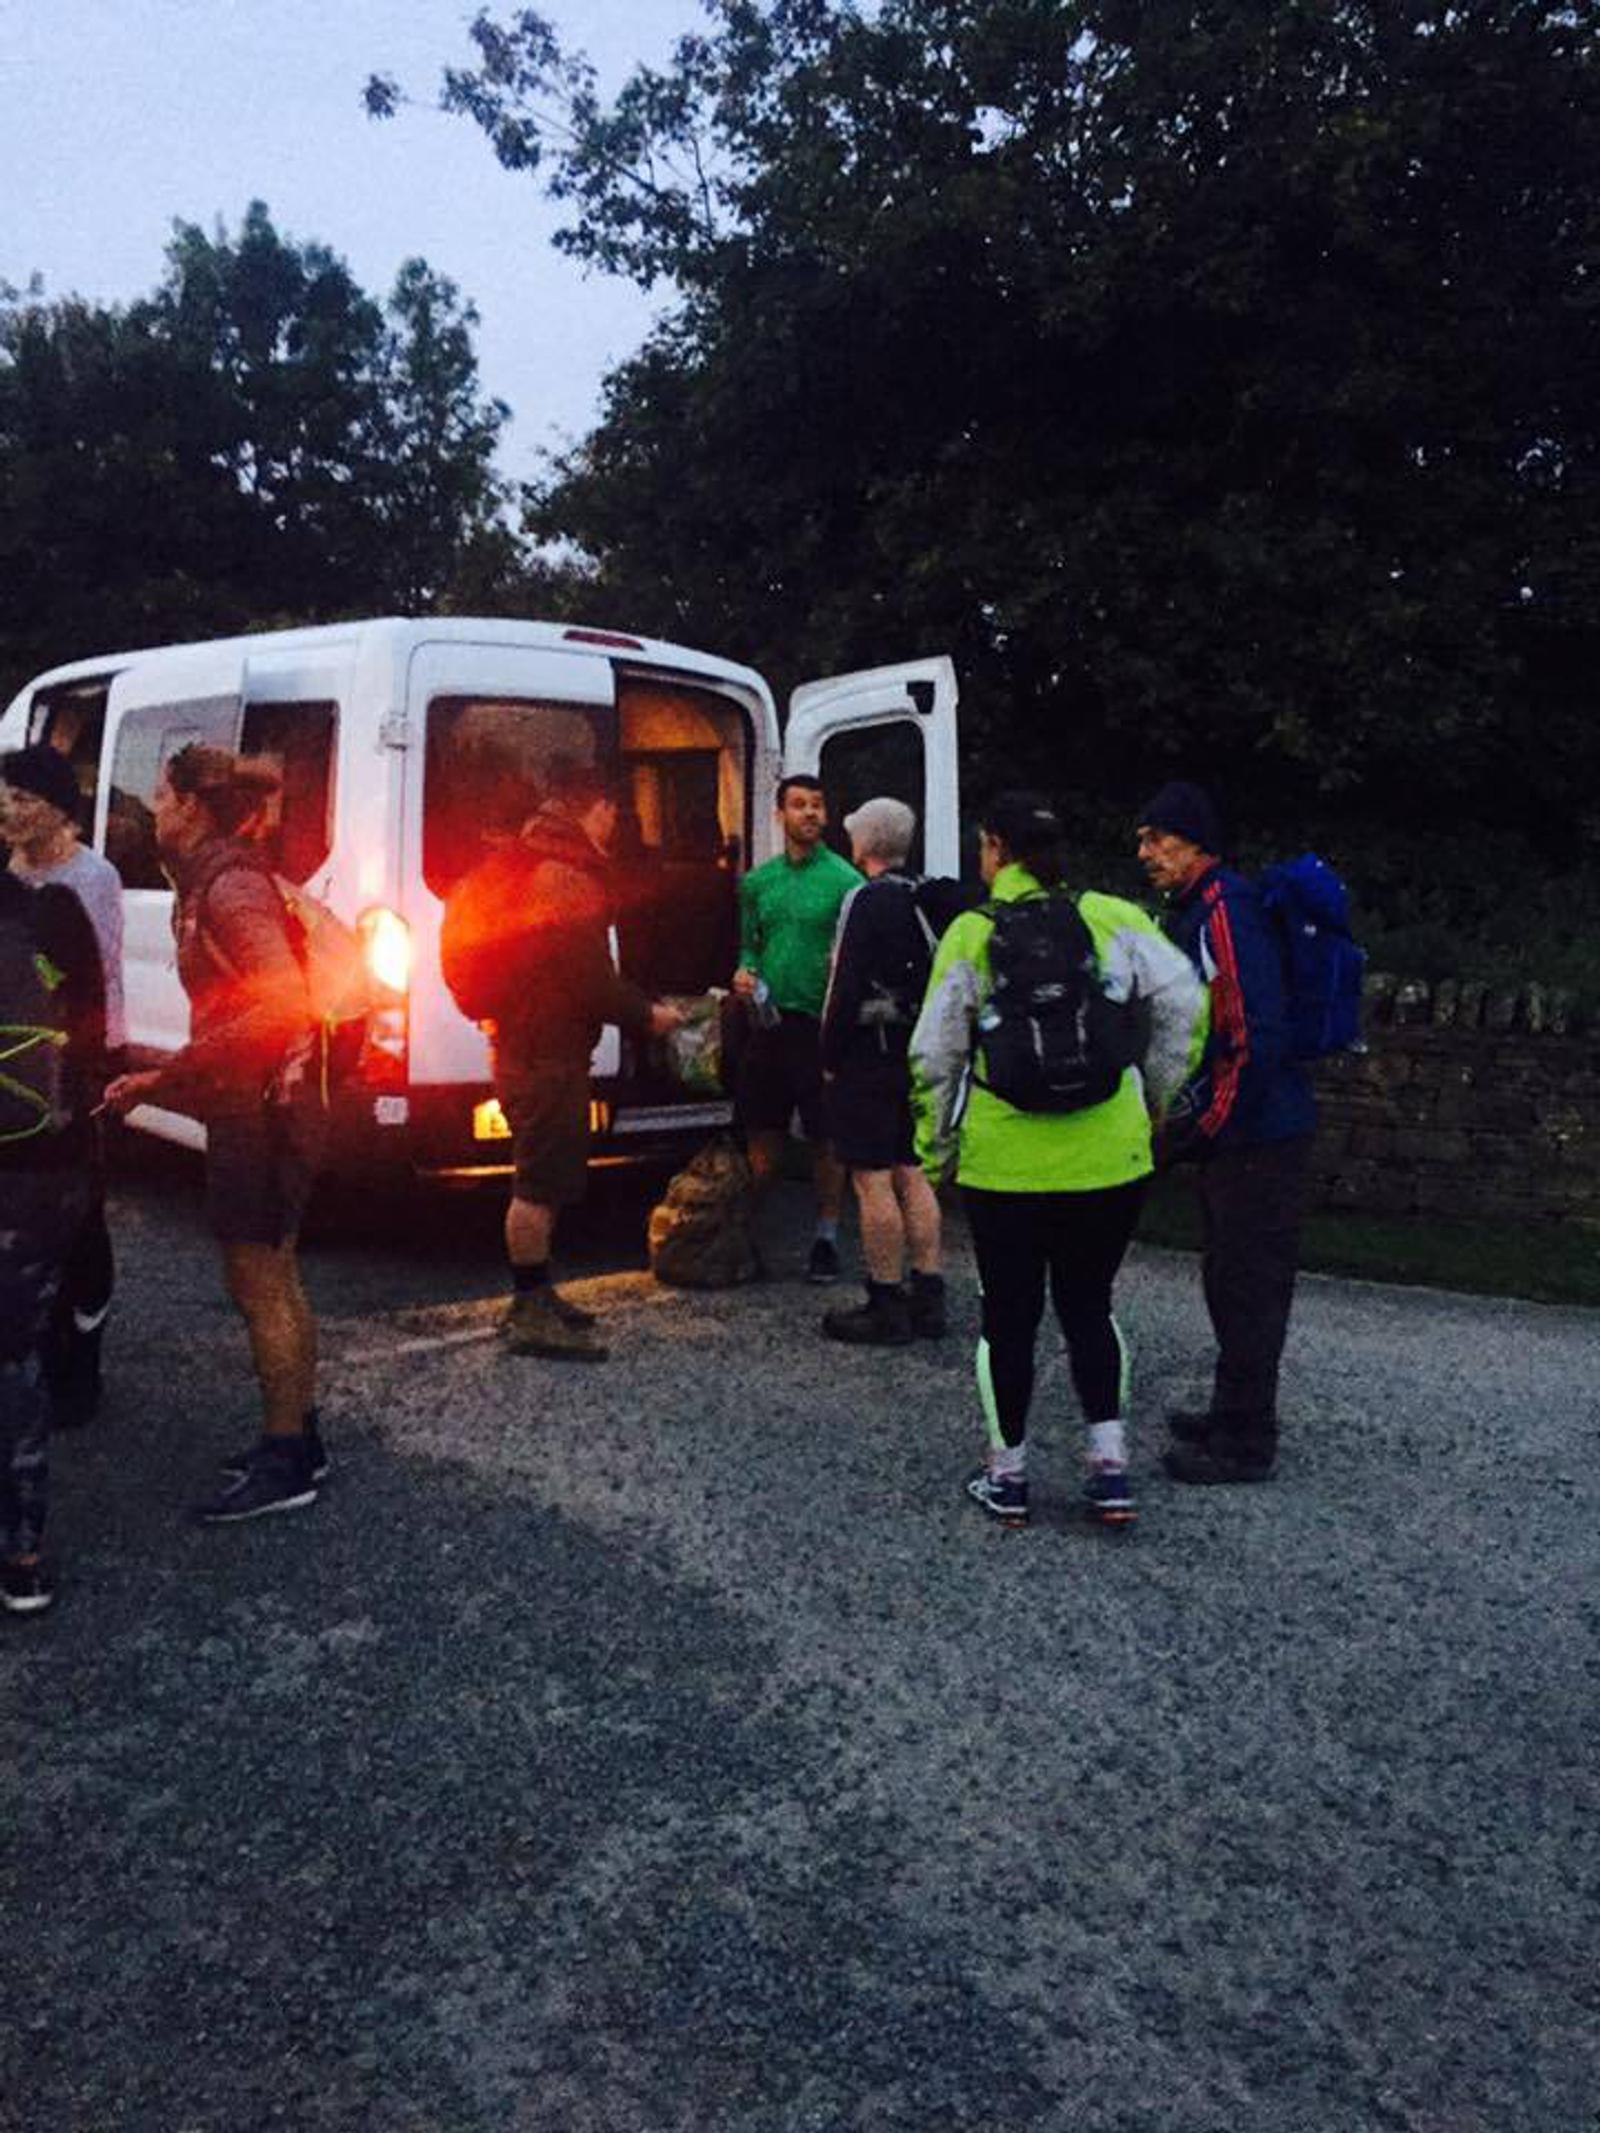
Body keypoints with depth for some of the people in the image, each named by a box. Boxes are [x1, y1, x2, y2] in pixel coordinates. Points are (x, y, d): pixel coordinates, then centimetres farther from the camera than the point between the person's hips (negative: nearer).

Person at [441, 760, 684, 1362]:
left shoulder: (539, 863, 17)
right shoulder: (566, 874, -17)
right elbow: (587, 975, -21)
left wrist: (640, 1005, 17)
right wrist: (644, 1015, -8)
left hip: (528, 1046, 11)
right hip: (548, 1051, -11)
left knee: (545, 1176, 19)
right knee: (542, 1181, -5)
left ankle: (535, 1297, 30)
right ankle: (532, 1314, 1)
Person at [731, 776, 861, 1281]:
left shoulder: (844, 879, -5)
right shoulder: (757, 881, 11)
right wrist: (744, 972, 0)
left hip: (822, 1025, -4)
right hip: (769, 1020, 4)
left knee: (826, 1139, 3)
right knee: (762, 1131, 11)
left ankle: (826, 1239, 17)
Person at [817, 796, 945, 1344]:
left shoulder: (866, 901, -14)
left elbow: (847, 989, -18)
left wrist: (830, 1057, -9)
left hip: (868, 1059, -8)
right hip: (917, 1057, 8)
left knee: (872, 1181, -3)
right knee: (912, 1175, 14)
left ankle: (886, 1308, 2)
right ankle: (928, 1298, 18)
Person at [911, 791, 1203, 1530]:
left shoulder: (972, 933, -5)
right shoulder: (1112, 917, 0)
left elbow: (935, 1055, -3)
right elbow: (1182, 1004, -5)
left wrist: (936, 1148, 9)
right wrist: (1158, 1097, 8)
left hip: (1005, 1160, -2)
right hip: (1109, 1158, 2)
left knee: (1009, 1316, 12)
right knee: (1088, 1307, 18)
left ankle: (1007, 1475, 22)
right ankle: (1109, 1467, 13)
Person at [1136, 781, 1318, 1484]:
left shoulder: (1225, 910, -19)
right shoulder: (1196, 910, 14)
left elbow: (1256, 1035, -26)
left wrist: (1203, 1124, -18)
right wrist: (1186, 1119, 16)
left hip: (1257, 1136, -10)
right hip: (1236, 1135, 10)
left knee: (1249, 1287, -1)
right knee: (1229, 1279, 19)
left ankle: (1244, 1444, 11)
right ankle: (1235, 1415, 33)